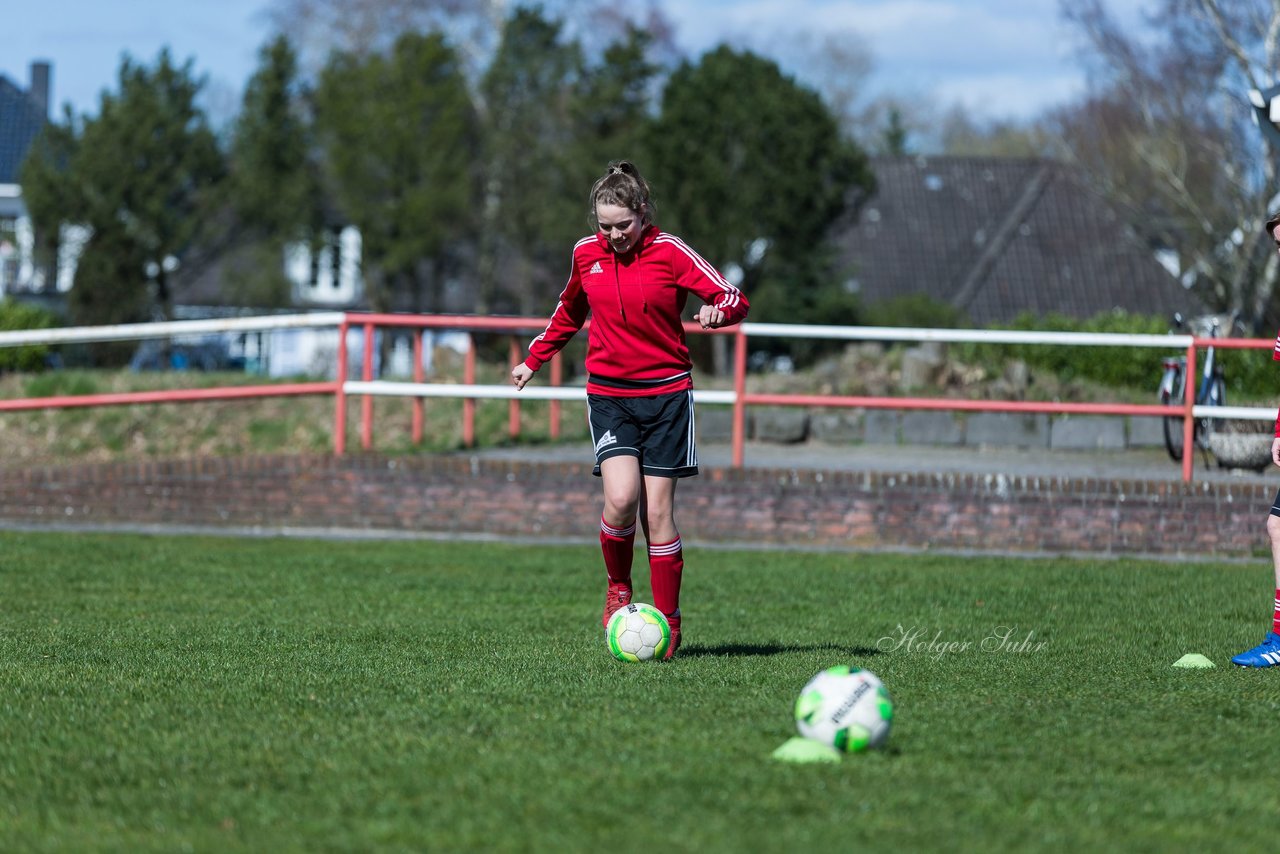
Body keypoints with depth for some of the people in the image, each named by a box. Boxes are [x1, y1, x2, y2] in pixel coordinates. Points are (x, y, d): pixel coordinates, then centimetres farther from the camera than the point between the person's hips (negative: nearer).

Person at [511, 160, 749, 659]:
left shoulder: (668, 251, -7)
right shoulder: (586, 254, 4)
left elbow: (734, 299, -10)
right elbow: (570, 311, 24)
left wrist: (720, 310, -32)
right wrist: (534, 359, 28)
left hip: (666, 393, -2)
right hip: (608, 394, 2)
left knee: (657, 512, -3)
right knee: (621, 499, -19)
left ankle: (668, 622, 8)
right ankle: (617, 588, 8)